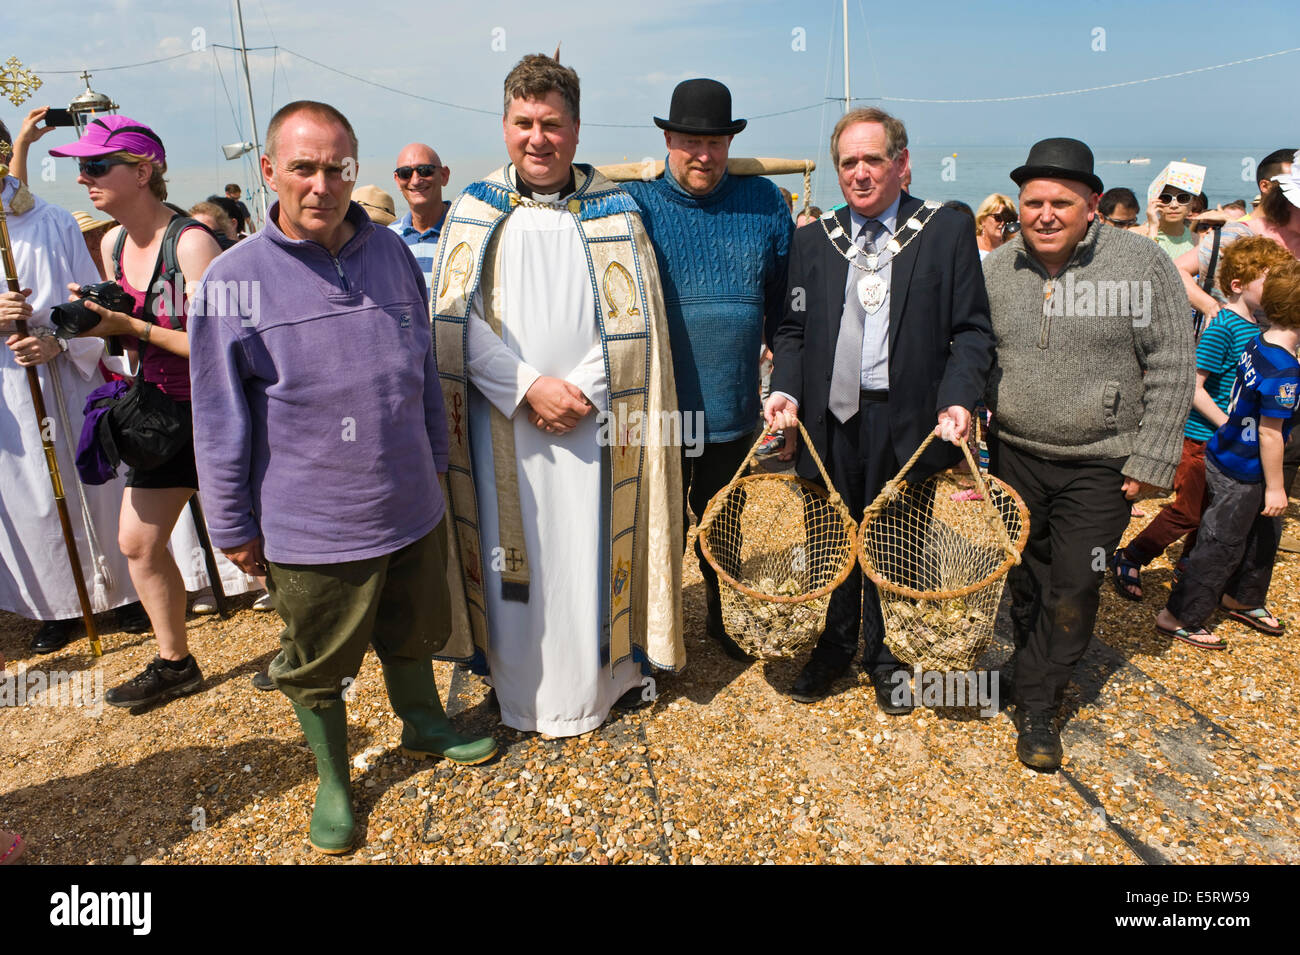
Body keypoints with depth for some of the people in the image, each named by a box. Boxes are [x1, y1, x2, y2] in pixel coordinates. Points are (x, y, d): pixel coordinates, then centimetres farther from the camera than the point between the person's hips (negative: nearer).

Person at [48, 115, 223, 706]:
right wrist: (98, 320, -3)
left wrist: (134, 327, -22)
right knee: (137, 542, 11)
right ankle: (174, 663, 29)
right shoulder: (113, 244, 5)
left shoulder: (191, 243, -21)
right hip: (163, 412, 8)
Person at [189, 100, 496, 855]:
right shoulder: (235, 280, -11)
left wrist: (435, 461, 16)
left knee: (413, 634, 23)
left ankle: (425, 725, 49)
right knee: (318, 666, 15)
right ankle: (334, 783, 38)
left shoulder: (392, 254, 0)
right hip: (309, 528, -3)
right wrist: (234, 527, -1)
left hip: (412, 509, 4)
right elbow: (221, 421, -5)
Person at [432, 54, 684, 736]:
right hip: (504, 421, 1)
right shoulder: (474, 212, 5)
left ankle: (605, 679, 27)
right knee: (515, 560, 8)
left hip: (593, 421, 0)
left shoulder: (614, 212, 4)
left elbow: (633, 323, -1)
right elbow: (458, 323, -3)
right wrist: (528, 386, -13)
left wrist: (582, 391, -13)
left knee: (590, 553, 6)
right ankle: (523, 694, 26)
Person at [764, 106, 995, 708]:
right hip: (831, 420, 2)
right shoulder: (813, 241, 10)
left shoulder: (949, 232, 2)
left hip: (909, 422, -2)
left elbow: (972, 330, 0)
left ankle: (884, 656, 31)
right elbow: (793, 329, 12)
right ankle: (837, 646, 33)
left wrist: (957, 399, -14)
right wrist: (786, 388, -5)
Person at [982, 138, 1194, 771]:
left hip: (1100, 466, -3)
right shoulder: (995, 269, 0)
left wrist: (1150, 462, -10)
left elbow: (1172, 368, -8)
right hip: (1014, 456, 3)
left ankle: (1035, 705, 16)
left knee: (1073, 592, 1)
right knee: (1025, 582, 13)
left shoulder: (1141, 264, -10)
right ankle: (1039, 678, 35)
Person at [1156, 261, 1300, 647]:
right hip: (1240, 476, -9)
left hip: (1225, 454, 9)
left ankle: (1240, 598, 43)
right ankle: (1178, 617, 15)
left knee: (1265, 531, 25)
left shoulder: (1257, 345, 0)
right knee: (1221, 547, 3)